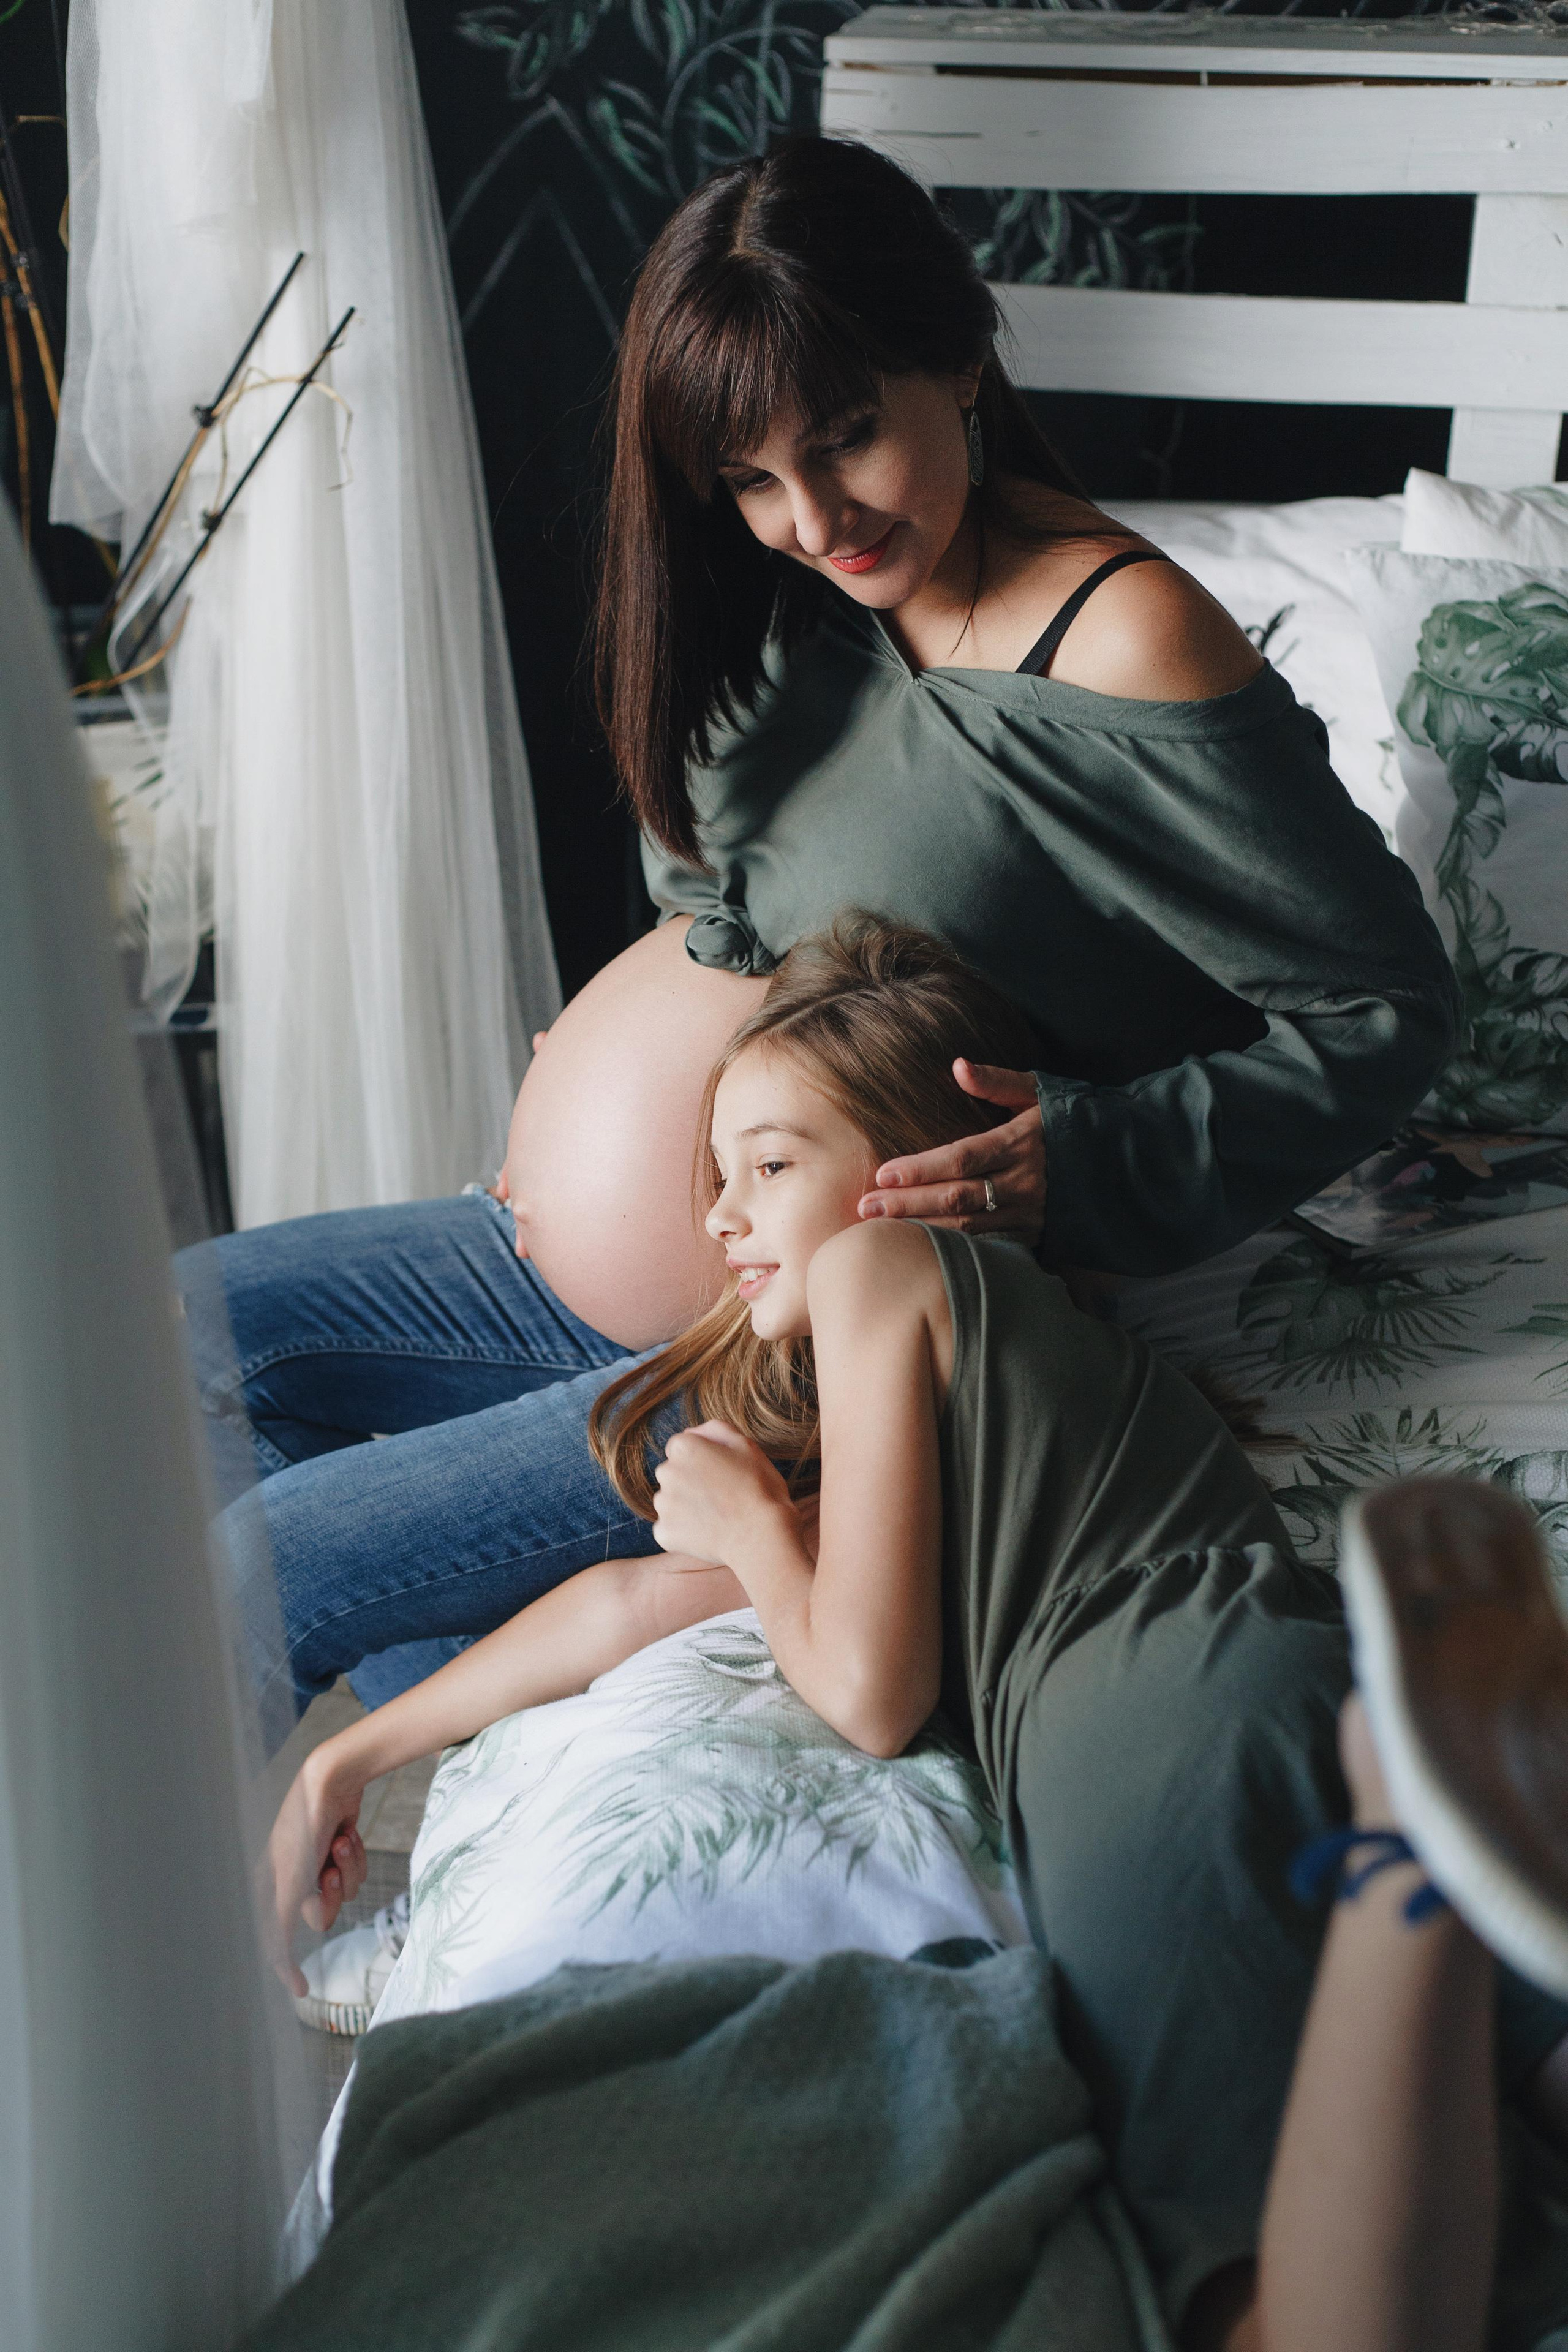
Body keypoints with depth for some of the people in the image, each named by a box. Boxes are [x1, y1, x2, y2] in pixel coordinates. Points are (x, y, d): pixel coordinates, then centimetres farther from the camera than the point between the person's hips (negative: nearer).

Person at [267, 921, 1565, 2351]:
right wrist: (345, 1764, 43)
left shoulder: (881, 1266, 14)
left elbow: (869, 1694, 8)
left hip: (1177, 1712, -8)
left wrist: (751, 1525, 28)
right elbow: (635, 1600, 41)